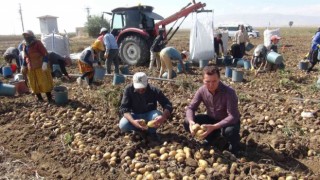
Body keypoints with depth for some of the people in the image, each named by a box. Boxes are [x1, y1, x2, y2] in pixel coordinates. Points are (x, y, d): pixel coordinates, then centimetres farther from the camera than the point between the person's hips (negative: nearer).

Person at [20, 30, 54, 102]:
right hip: (30, 68, 7)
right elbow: (25, 57, 21)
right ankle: (39, 98, 23)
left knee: (44, 82, -4)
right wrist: (23, 66, 19)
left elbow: (45, 53, -15)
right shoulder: (24, 45, 11)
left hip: (40, 67, -7)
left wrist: (45, 63, -25)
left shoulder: (37, 43, -10)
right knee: (34, 83, 10)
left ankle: (49, 98, 4)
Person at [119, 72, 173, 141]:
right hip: (135, 116, 1)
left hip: (149, 115, 0)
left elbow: (168, 105, -24)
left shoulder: (154, 90, -22)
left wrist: (163, 117, -46)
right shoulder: (128, 89, -20)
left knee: (158, 116, -33)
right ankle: (139, 130, 1)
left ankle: (151, 131, -3)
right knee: (122, 125, -29)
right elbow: (124, 108, -23)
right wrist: (133, 121, -41)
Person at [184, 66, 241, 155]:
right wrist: (191, 121, -32)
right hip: (212, 119, 5)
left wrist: (214, 127, -44)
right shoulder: (202, 90, -17)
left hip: (229, 121, -4)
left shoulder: (229, 92, -30)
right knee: (187, 123, -14)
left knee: (230, 131, -40)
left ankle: (234, 144, 0)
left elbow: (233, 117, -33)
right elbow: (190, 107, -10)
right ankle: (213, 136, 12)